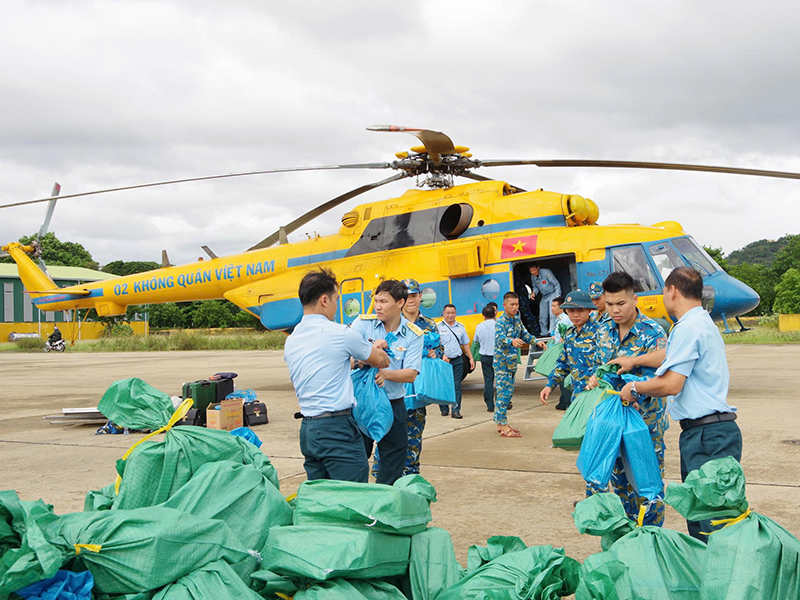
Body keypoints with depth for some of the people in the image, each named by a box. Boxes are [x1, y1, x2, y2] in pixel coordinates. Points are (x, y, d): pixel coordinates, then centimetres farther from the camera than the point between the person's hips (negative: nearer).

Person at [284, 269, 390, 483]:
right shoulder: (339, 333, -9)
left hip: (307, 429, 8)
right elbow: (381, 361, 5)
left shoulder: (291, 340, 11)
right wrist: (376, 350, 29)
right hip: (336, 428, -8)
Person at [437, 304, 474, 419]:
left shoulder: (460, 327, 12)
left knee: (457, 386, 0)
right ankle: (444, 409, 17)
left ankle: (456, 410, 0)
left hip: (457, 360, 3)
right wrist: (443, 356, -20)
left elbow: (465, 344, 19)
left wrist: (471, 358, 14)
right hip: (443, 361, -3)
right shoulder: (439, 327, -1)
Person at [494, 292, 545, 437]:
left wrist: (536, 342, 8)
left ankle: (501, 424, 19)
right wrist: (512, 341, -53)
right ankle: (503, 426, -9)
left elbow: (524, 333, 23)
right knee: (503, 392, -10)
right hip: (502, 361, -9)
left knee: (508, 392, 12)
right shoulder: (500, 321, -16)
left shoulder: (517, 320, 10)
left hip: (512, 361, 9)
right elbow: (500, 338, -33)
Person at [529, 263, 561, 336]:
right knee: (542, 317, 6)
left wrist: (557, 296, -20)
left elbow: (556, 284, -15)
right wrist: (534, 293, -9)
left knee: (552, 314, -19)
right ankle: (544, 333, 15)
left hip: (552, 294, -7)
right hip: (544, 297, 7)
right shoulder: (533, 277, 0)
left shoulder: (546, 272, -20)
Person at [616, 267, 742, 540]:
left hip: (706, 434, -10)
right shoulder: (704, 323, 18)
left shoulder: (688, 328, -15)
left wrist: (635, 388, -3)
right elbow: (671, 355, 35)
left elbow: (671, 385, -20)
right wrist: (635, 361, 45)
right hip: (705, 431, 10)